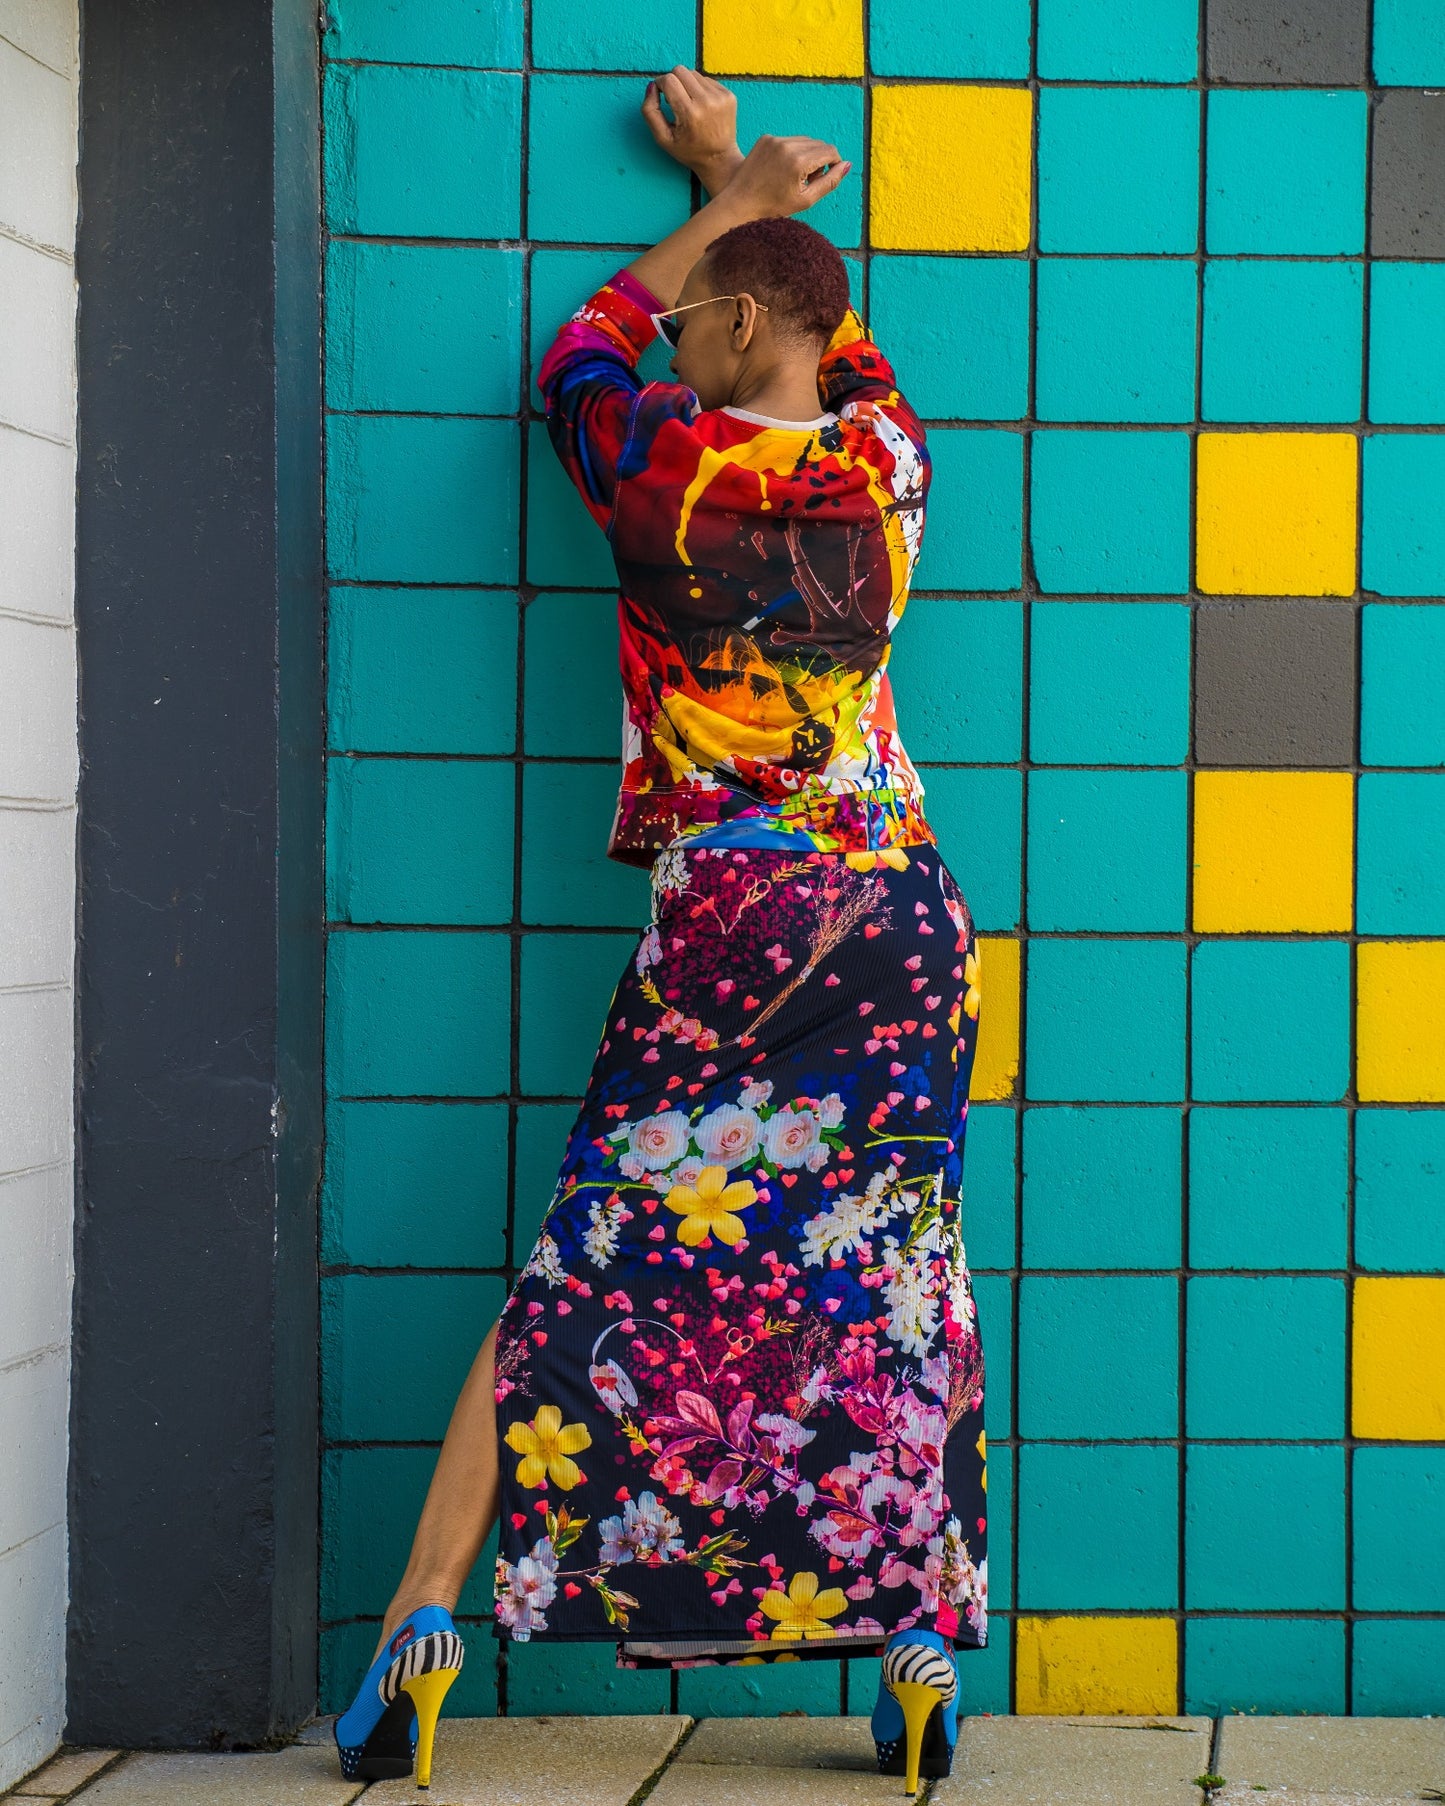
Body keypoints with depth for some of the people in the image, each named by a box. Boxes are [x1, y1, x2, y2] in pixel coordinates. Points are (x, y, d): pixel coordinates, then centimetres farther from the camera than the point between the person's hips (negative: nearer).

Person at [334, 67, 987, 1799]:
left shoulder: (667, 469, -5)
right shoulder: (889, 465, 5)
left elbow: (579, 350, 18)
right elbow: (843, 345, 29)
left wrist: (731, 202, 28)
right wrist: (745, 191, 38)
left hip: (729, 922, -3)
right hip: (905, 912, 3)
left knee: (589, 1280, 0)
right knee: (892, 1278, 6)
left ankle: (424, 1623, 1)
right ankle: (924, 1658, 5)